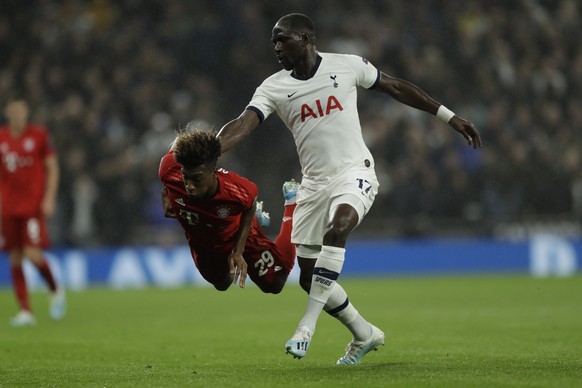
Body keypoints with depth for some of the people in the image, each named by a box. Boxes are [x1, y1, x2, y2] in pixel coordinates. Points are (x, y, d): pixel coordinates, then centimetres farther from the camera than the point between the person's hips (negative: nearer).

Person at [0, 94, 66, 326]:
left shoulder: (39, 135, 0)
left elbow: (52, 168, 3)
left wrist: (49, 198, -6)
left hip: (34, 205, -3)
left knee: (33, 253, -15)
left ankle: (56, 291, 11)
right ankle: (25, 311, 4)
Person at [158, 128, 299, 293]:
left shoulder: (240, 191, -46)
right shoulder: (171, 171, -42)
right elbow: (178, 144, -17)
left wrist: (239, 250, -22)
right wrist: (165, 193, -20)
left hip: (237, 235, -3)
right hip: (200, 242, 3)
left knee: (274, 285, 18)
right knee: (222, 285, 32)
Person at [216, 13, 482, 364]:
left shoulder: (347, 66, -3)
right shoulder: (274, 88, 0)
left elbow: (396, 88, 9)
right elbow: (243, 125, -12)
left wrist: (449, 117, 12)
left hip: (354, 171, -4)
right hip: (314, 183, 4)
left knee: (338, 226, -35)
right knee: (310, 278, 1)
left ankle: (308, 324, -31)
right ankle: (364, 334, 24)